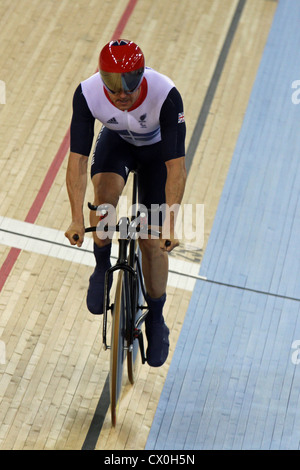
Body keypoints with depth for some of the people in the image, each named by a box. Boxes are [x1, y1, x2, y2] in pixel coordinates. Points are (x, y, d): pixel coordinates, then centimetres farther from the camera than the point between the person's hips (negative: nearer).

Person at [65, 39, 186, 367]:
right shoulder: (87, 94, -33)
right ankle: (102, 267, -2)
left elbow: (176, 166, -38)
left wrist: (169, 224, -43)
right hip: (116, 141, 2)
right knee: (105, 195, -33)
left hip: (157, 147, -1)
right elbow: (77, 159, -30)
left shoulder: (166, 94, -39)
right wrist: (77, 220, -36)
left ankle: (156, 321, 17)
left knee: (151, 239, -5)